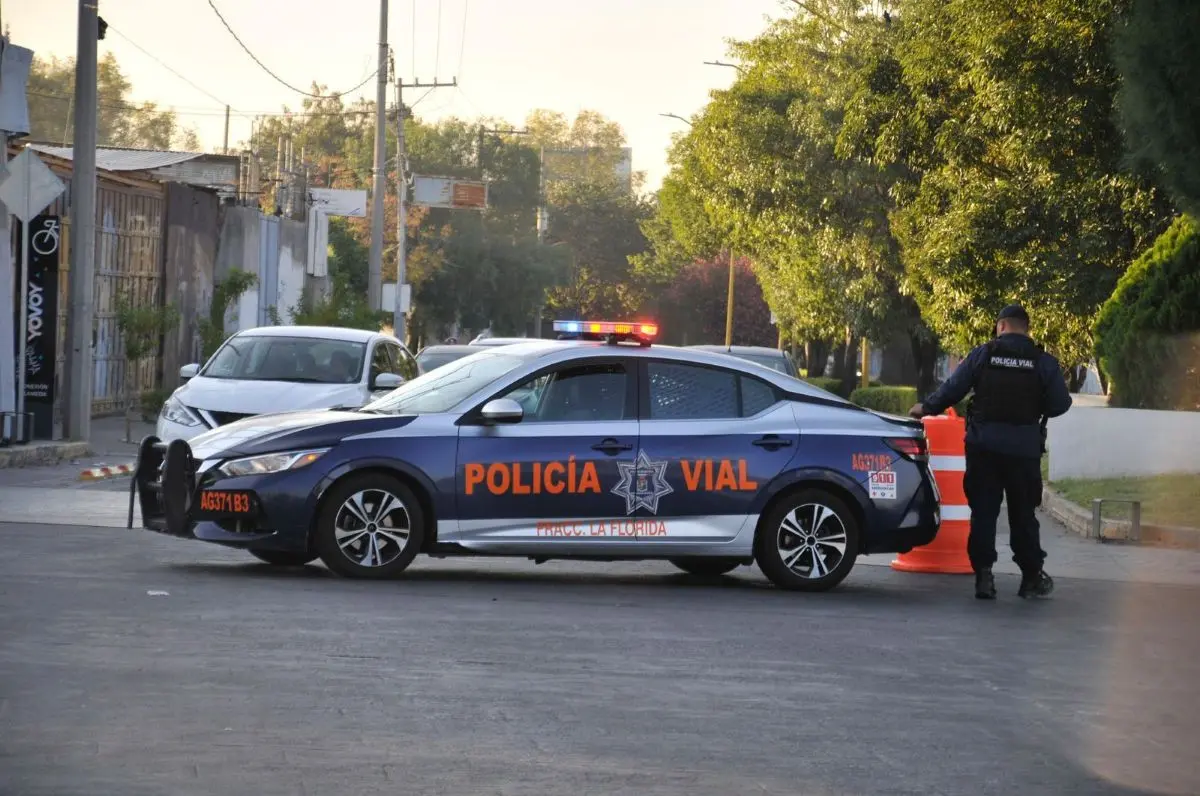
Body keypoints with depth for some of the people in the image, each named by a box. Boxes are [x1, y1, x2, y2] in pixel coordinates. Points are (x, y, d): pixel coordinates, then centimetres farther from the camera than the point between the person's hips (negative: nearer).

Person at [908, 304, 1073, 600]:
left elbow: (952, 389, 1)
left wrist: (926, 408, 17)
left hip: (984, 443, 0)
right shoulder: (1044, 362, 0)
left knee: (983, 511, 4)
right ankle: (1032, 576, 13)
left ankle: (983, 574, -1)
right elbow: (1060, 404, -1)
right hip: (1023, 448, 0)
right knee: (1023, 513, 9)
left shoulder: (983, 355, 0)